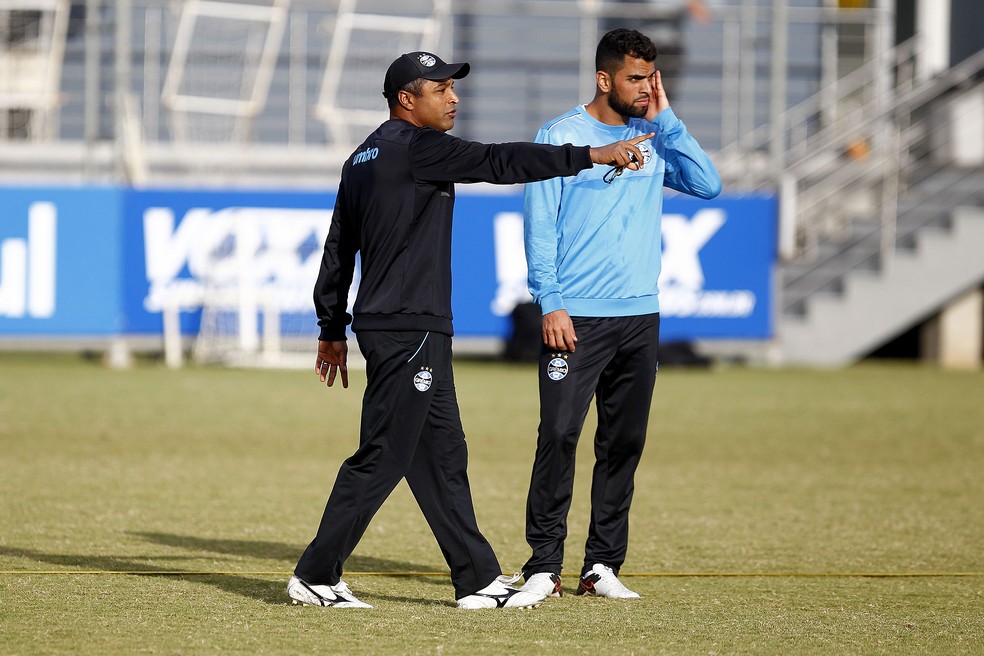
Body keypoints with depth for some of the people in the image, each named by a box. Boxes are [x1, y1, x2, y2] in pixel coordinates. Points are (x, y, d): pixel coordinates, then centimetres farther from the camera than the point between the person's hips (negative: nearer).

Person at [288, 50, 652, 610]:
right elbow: (498, 163, -20)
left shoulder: (364, 159, 17)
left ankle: (478, 581, 13)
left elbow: (339, 251, 20)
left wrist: (333, 330, 23)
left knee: (442, 457, 11)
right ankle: (316, 577, -2)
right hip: (408, 332, -10)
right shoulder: (414, 147, -12)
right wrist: (592, 156, -22)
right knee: (382, 458, -6)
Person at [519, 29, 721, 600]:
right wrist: (551, 303, -12)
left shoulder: (654, 139, 12)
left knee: (625, 444, 5)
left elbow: (709, 185, 1)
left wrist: (665, 119, 0)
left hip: (640, 317, 5)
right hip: (575, 317, -5)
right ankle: (543, 566, -6)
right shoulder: (561, 136, 0)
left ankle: (603, 565, 11)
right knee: (559, 436, -10)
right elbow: (541, 226, -3)